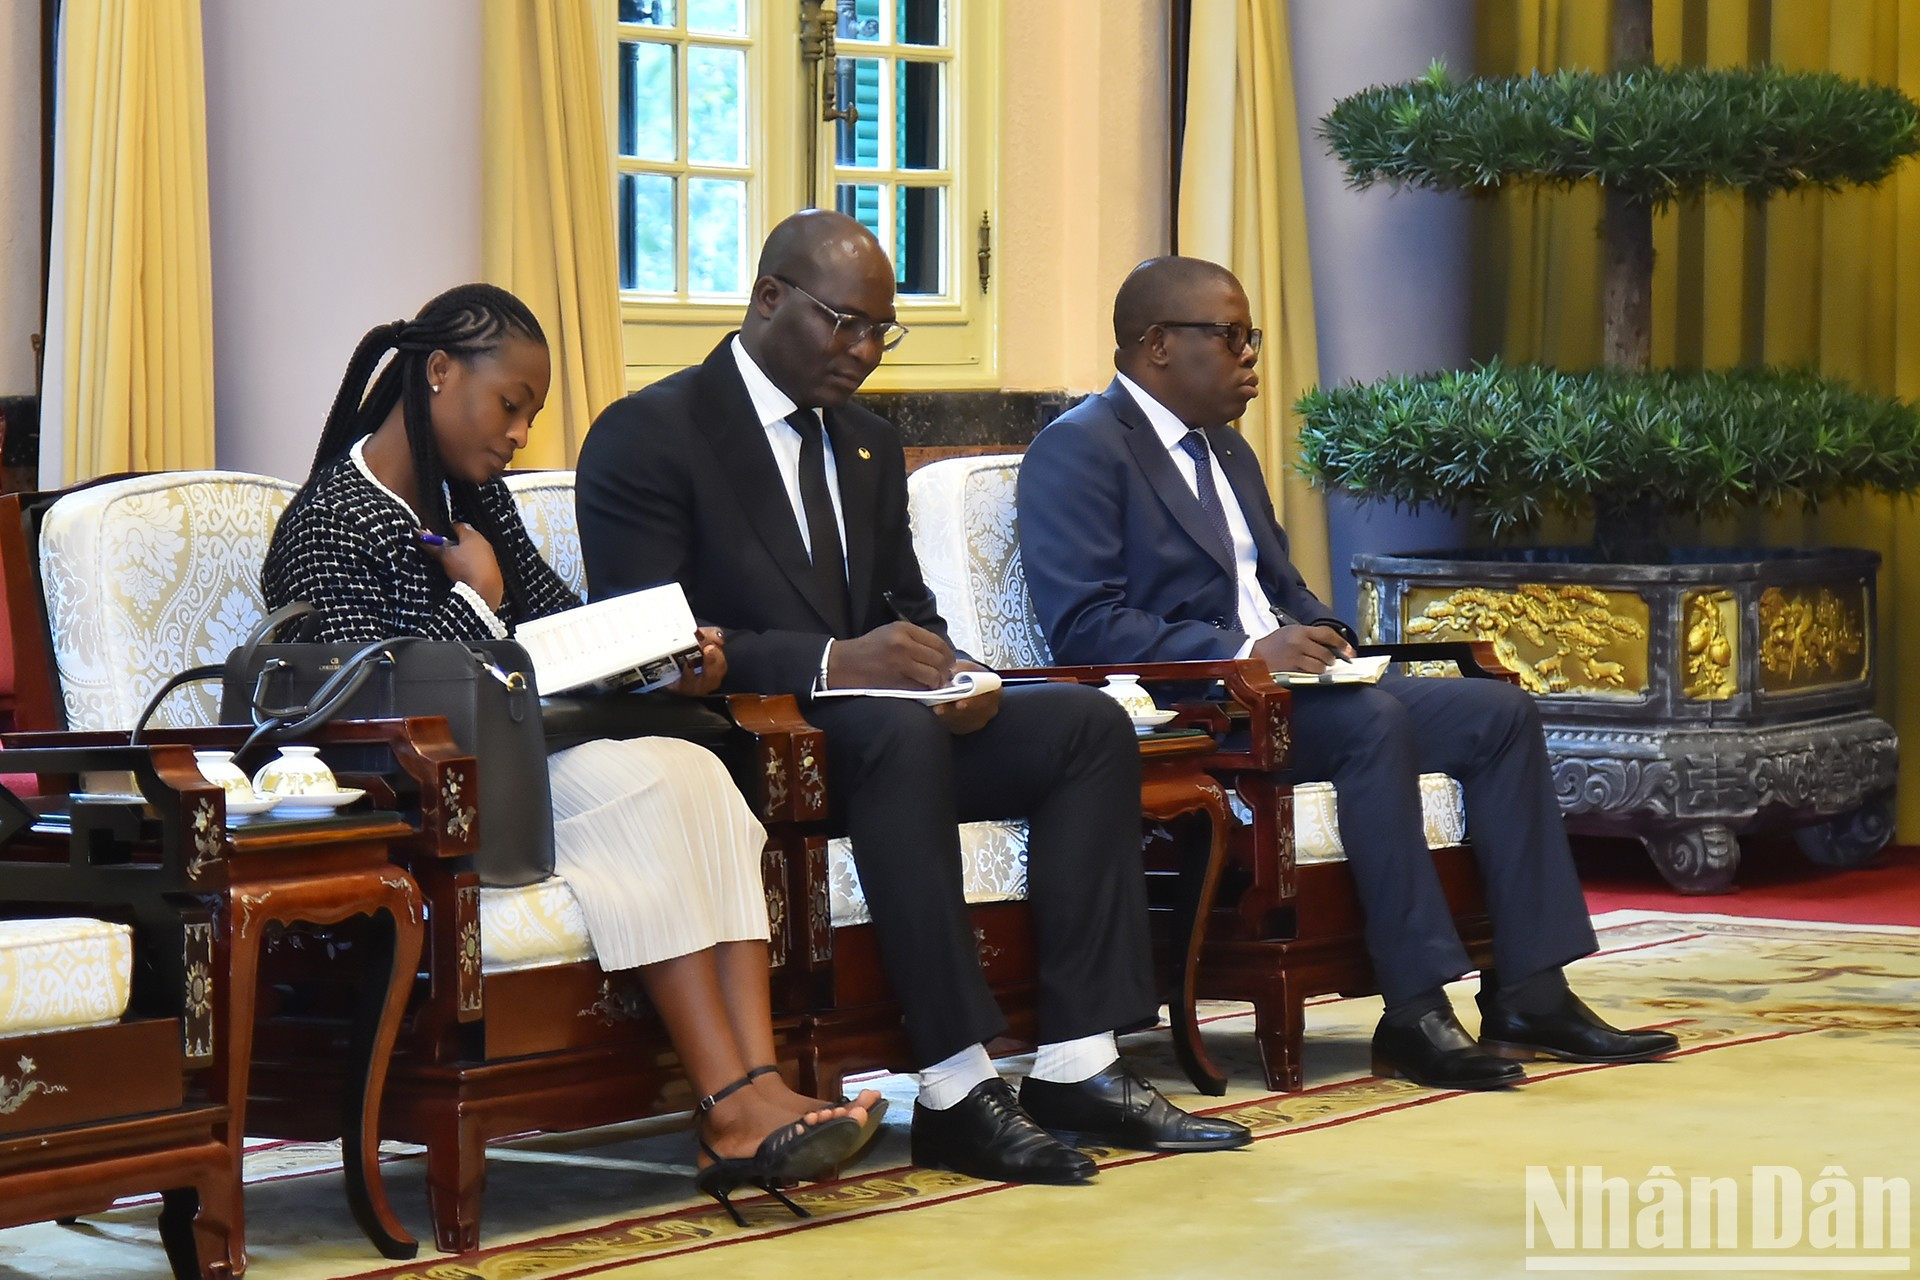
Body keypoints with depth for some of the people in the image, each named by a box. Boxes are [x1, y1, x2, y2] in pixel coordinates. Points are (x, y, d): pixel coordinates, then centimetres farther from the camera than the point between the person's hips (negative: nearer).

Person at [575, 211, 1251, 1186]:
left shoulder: (870, 447, 19)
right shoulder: (646, 437, -7)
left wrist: (950, 672, -4)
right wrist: (832, 663, -27)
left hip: (886, 728, 8)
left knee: (1090, 722, -13)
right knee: (897, 729, -37)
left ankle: (1078, 1066, -19)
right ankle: (956, 1097, -38)